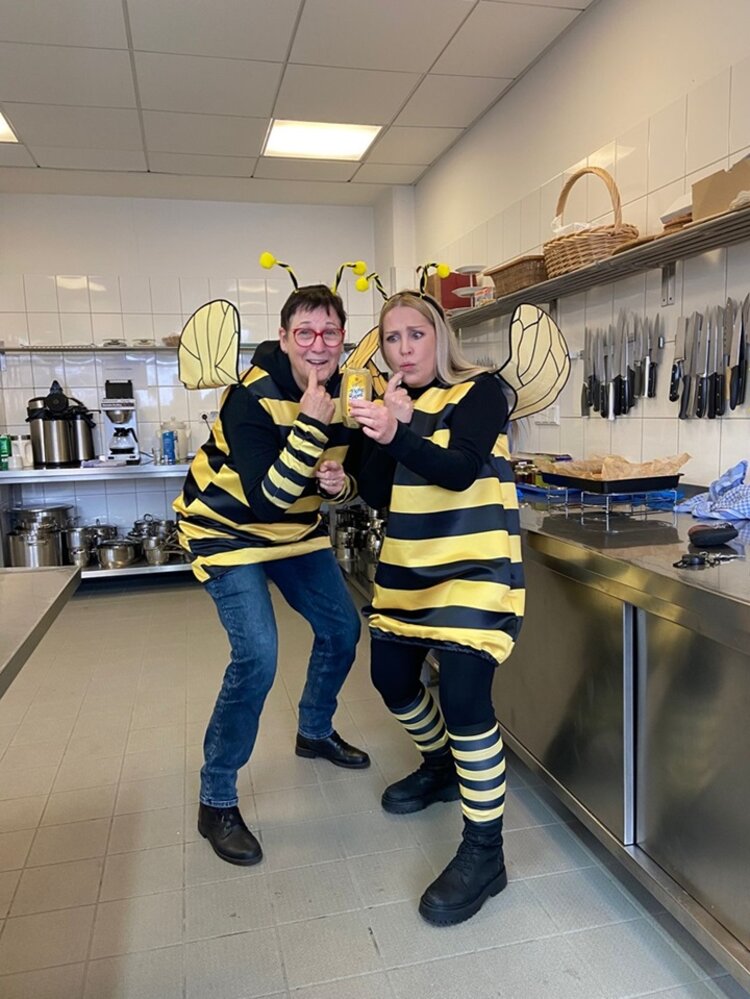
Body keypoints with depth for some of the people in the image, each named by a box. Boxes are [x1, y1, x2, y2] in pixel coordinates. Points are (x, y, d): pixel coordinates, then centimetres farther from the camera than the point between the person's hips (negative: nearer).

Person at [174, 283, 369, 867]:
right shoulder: (253, 398, -27)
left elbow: (349, 480, 2)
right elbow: (266, 499, -34)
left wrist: (340, 484, -21)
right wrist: (311, 426, -40)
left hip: (298, 528, 7)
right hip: (229, 527, -7)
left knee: (342, 629, 10)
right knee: (257, 656, -18)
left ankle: (315, 731, 38)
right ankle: (217, 801, 1)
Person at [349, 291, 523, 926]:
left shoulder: (481, 391, -6)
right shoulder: (396, 403, 9)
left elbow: (460, 469, -24)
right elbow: (375, 493, 0)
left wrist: (399, 435, -39)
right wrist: (386, 428, -13)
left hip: (475, 565, -7)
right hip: (410, 565, 7)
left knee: (464, 695, -16)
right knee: (393, 678, 14)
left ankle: (484, 853, 2)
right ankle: (441, 766, 43)